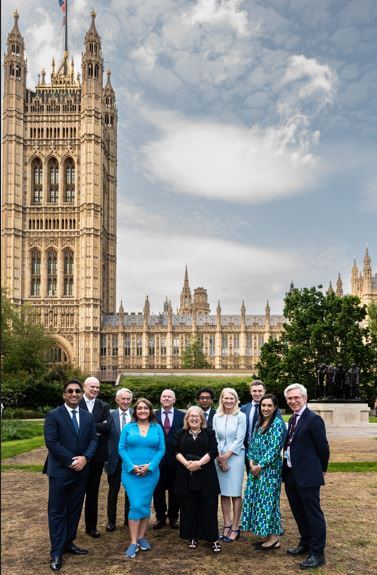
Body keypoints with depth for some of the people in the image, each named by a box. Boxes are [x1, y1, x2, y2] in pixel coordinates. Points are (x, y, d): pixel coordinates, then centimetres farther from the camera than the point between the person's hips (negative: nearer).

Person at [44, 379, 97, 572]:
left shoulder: (87, 416, 8)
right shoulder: (53, 415, -8)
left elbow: (93, 440, 5)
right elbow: (51, 442, -15)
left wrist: (85, 457, -13)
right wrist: (71, 461, -16)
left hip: (81, 470, 5)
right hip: (60, 471, -5)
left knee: (75, 510, 13)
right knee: (57, 512, 1)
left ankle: (68, 543, 26)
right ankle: (56, 552, 9)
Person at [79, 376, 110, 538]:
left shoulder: (103, 406, 5)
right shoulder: (76, 404, -4)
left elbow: (107, 427, -9)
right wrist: (97, 427, -18)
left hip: (97, 454, 3)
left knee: (93, 491, 12)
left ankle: (91, 526, 22)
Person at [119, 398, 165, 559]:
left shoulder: (157, 428, 4)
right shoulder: (128, 427, 2)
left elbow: (161, 449, 0)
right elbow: (121, 448, -2)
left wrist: (149, 466, -12)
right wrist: (132, 466, -13)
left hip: (150, 472, 1)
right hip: (130, 472, -1)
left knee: (145, 505, 6)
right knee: (136, 505, -7)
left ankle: (141, 537, 21)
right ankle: (133, 542, 0)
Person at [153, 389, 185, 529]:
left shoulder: (182, 416, 2)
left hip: (175, 459, 0)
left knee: (174, 490, 9)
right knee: (158, 490, 8)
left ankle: (173, 517, 23)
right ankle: (160, 517, 22)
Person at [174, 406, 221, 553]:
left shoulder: (209, 433, 6)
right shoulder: (180, 434, 10)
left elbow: (213, 451, -5)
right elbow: (176, 451, 2)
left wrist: (198, 463, -16)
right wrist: (186, 463, -15)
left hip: (206, 475, -1)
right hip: (186, 475, 2)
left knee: (208, 507, -1)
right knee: (189, 507, 5)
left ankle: (213, 539, 6)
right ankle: (192, 537, 16)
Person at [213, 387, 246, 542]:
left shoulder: (241, 416, -4)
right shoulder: (216, 417, 6)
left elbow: (239, 439, -8)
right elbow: (215, 438, 6)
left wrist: (226, 456, -9)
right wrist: (219, 457, -5)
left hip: (235, 456, -3)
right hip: (219, 457, 3)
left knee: (235, 493, 1)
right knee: (224, 493, 7)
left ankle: (235, 528, 8)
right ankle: (227, 526, 16)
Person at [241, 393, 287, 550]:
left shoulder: (278, 423, -12)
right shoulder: (259, 423, 12)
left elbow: (274, 448, -17)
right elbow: (252, 444, 14)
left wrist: (260, 465, -14)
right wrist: (251, 461, -2)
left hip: (270, 468, -8)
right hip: (256, 467, 8)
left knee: (268, 500, -3)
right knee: (256, 500, 10)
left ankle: (274, 538, 8)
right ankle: (266, 535, 20)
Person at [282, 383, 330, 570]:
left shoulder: (313, 419, -15)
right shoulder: (293, 419, 11)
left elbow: (322, 447, -12)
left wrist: (322, 468, 0)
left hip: (307, 476, -9)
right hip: (291, 475, 9)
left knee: (313, 514, 2)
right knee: (299, 513, 20)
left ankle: (317, 553, 12)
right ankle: (305, 544, 36)